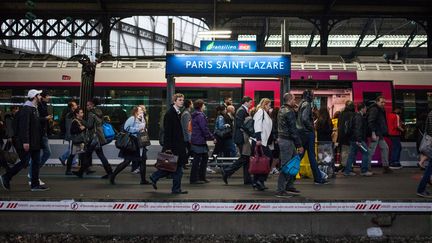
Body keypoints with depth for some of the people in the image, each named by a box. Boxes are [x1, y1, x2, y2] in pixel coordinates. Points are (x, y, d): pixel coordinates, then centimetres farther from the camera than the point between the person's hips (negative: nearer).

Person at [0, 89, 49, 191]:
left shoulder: (34, 109, 15)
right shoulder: (26, 109, -15)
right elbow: (24, 126, -22)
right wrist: (25, 142, -25)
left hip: (34, 142, 10)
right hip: (27, 143, -10)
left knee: (36, 162, 8)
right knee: (25, 162, -5)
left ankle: (35, 185, 13)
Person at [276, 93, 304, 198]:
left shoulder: (282, 110, 16)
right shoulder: (289, 112, -15)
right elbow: (293, 130, -17)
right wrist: (299, 145, -14)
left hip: (282, 138, 10)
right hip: (287, 141, -10)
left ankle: (289, 186, 23)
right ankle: (280, 191, -1)